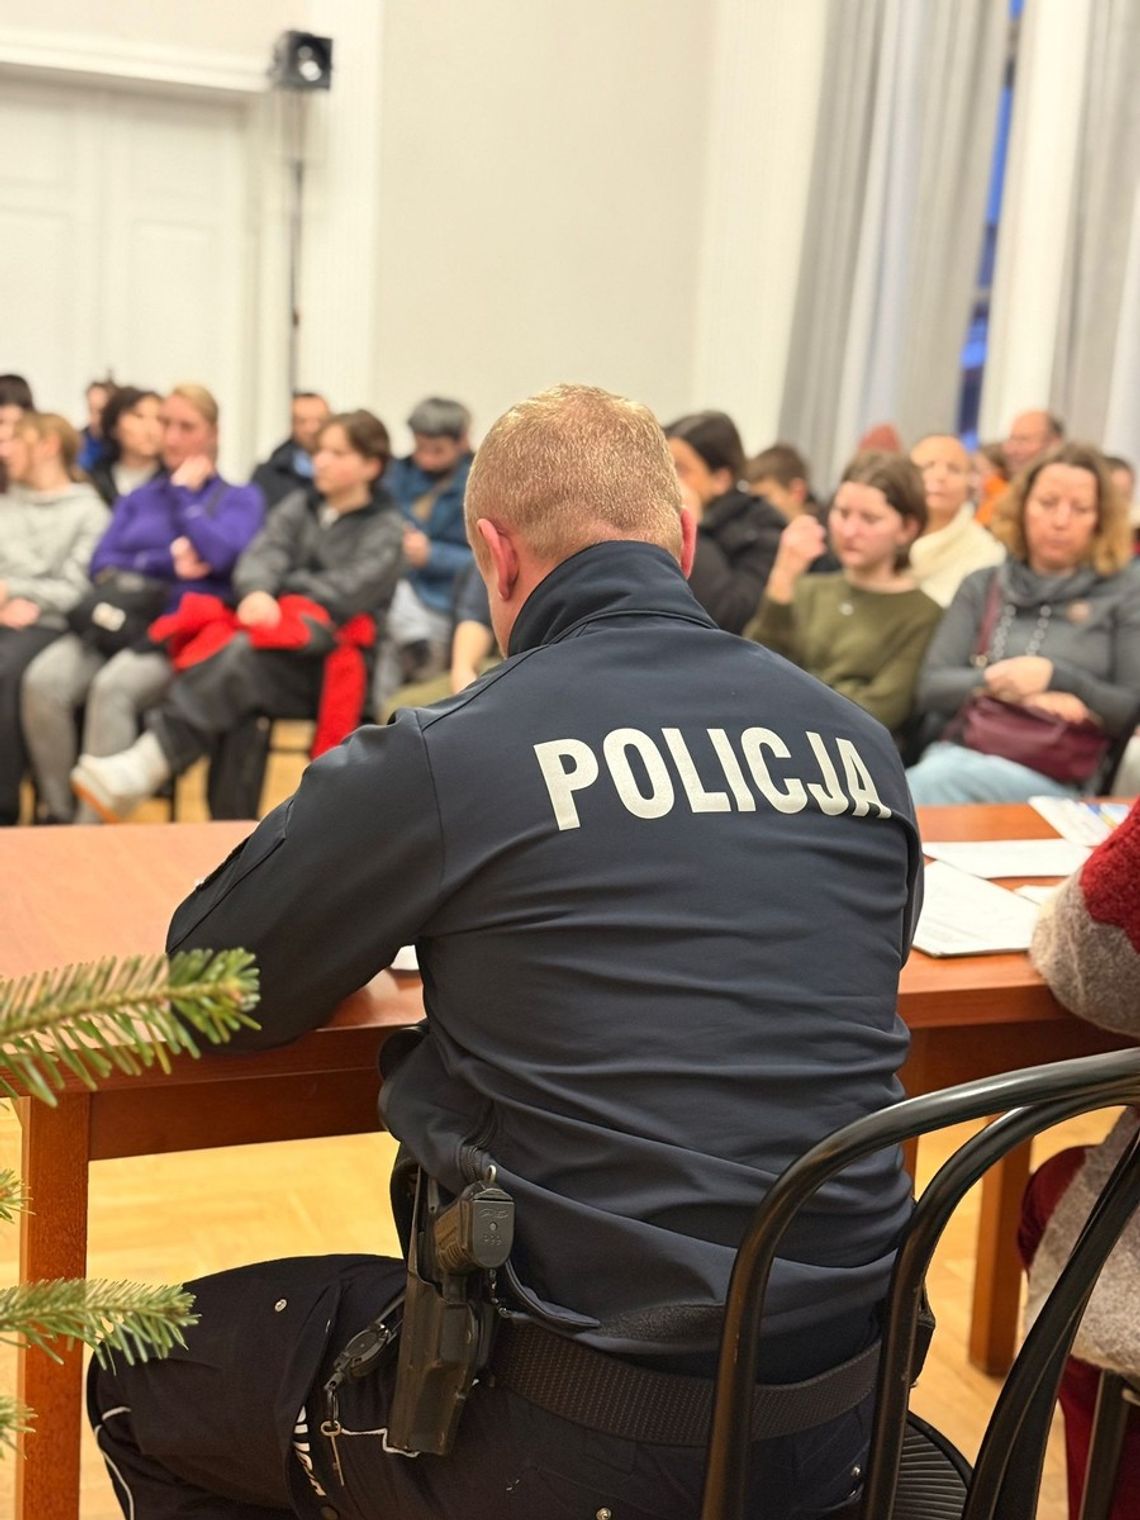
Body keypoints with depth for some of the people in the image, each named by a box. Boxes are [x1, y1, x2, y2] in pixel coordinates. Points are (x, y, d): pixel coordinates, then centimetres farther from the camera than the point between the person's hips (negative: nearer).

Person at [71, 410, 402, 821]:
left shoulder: (385, 527, 10)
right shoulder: (297, 506, 23)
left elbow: (352, 587, -6)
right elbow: (262, 554, 6)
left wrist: (282, 607, -16)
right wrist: (257, 592, -17)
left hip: (329, 659, -4)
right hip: (270, 635, 4)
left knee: (245, 652, -34)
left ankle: (144, 767, -45)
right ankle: (231, 826, -41)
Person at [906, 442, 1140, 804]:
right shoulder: (982, 586, 18)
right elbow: (932, 686, 8)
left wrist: (1055, 677, -12)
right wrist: (1012, 688, -7)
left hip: (1056, 779, -2)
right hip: (963, 755, 2)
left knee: (935, 781, -33)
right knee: (934, 774, -36)